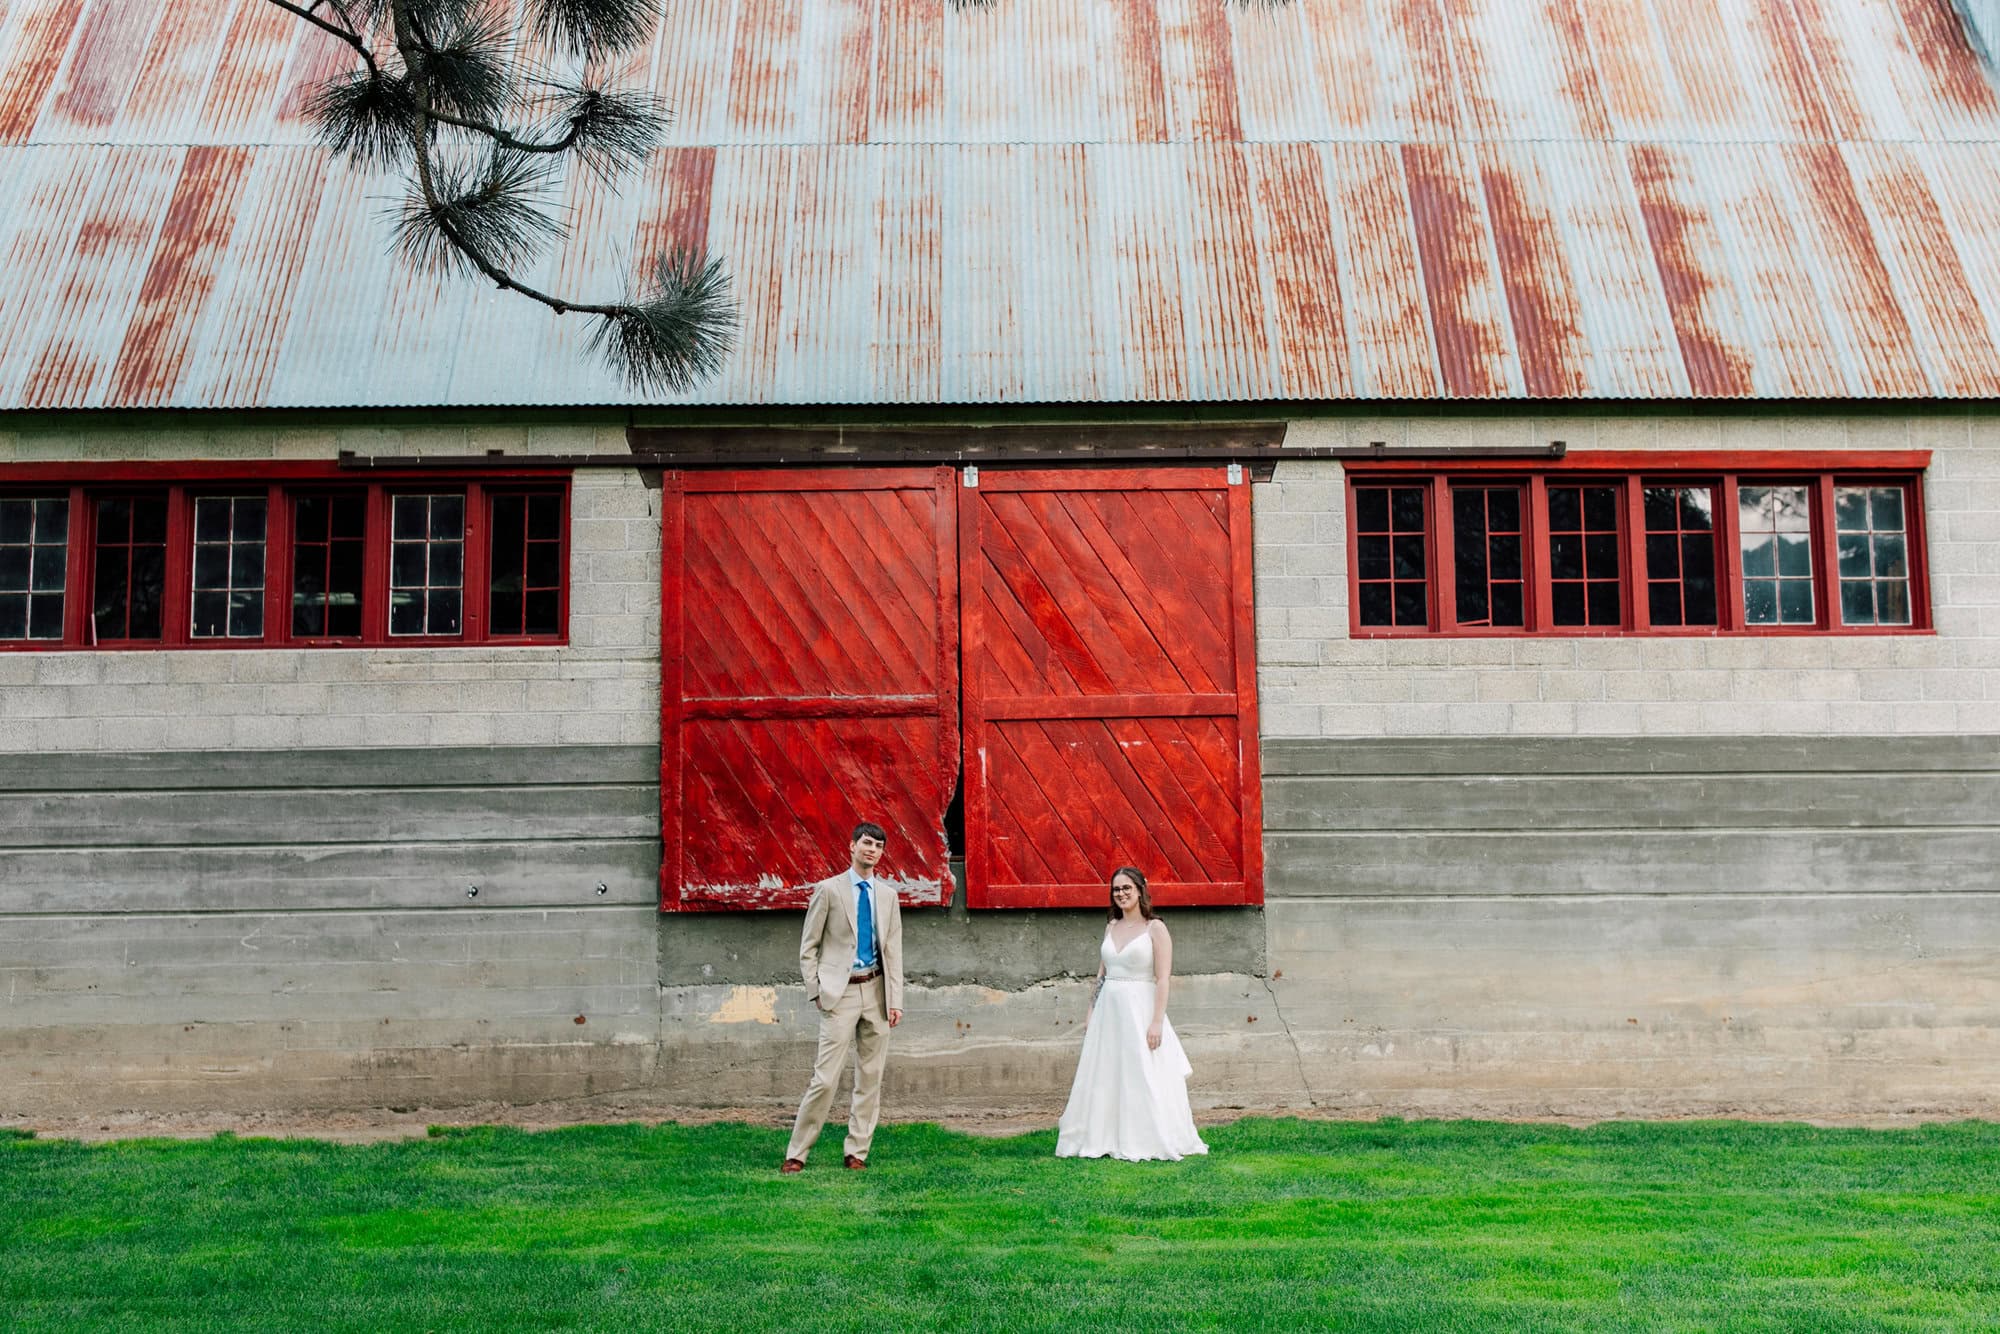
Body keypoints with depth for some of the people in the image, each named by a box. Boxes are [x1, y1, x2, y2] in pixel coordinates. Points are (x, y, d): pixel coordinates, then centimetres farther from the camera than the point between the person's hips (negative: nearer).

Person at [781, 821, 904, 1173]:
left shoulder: (887, 895, 11)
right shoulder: (828, 890, -1)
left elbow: (893, 951, 9)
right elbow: (808, 948, 1)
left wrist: (895, 999, 2)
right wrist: (816, 991, -6)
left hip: (876, 991, 4)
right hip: (840, 992, -4)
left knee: (870, 1077, 6)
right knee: (826, 1077, -8)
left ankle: (857, 1152, 15)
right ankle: (796, 1154, 1)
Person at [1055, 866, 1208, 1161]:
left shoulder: (1155, 928, -4)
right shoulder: (1111, 928, 12)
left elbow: (1163, 979, -10)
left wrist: (1157, 1022, -17)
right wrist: (1091, 1012, 10)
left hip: (1139, 1010, -6)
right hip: (1108, 1011, 6)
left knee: (1143, 1079, -3)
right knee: (1104, 1078, 6)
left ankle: (1147, 1143, 4)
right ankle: (1105, 1140, 14)